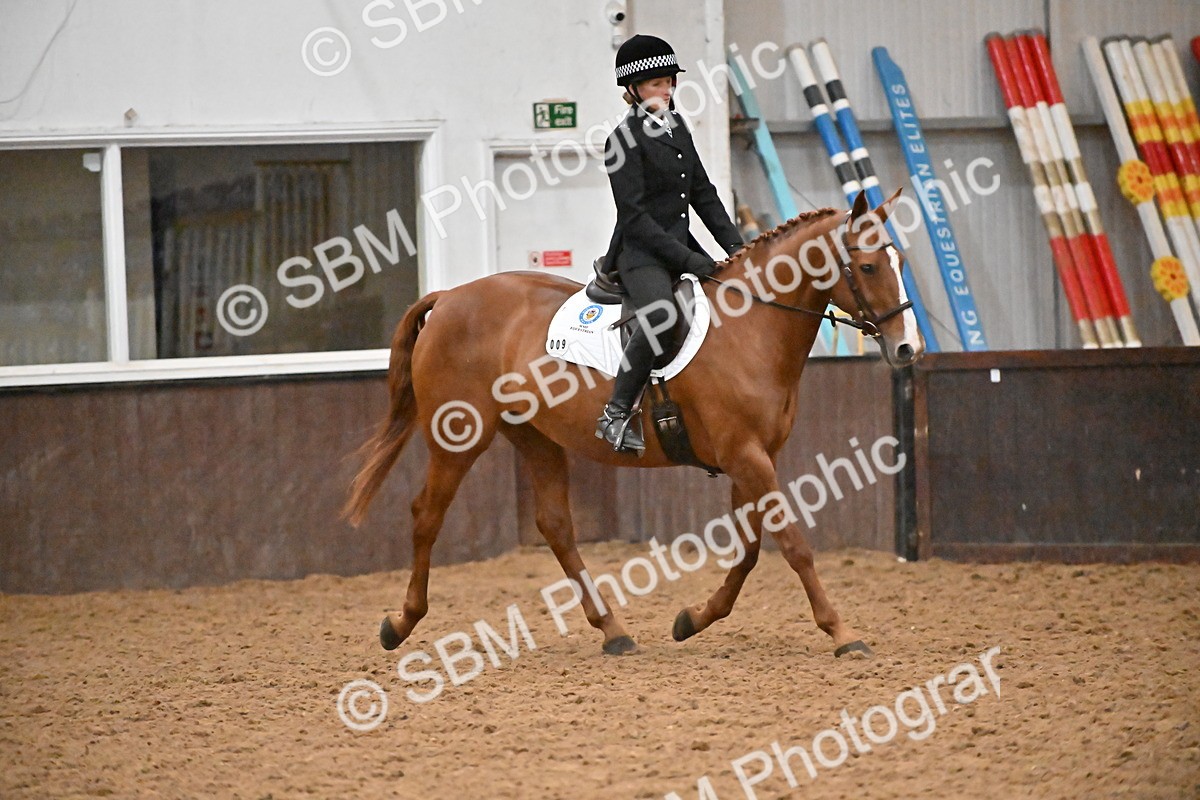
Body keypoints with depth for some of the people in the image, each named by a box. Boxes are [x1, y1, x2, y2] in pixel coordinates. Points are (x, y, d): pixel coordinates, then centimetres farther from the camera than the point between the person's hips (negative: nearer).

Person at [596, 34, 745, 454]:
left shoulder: (676, 127, 14)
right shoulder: (625, 140, -11)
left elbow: (703, 194, 17)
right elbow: (634, 216, -16)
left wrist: (735, 245, 5)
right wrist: (684, 258, -21)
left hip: (682, 246, 9)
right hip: (641, 252, -9)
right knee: (660, 314, -36)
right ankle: (616, 415, -28)